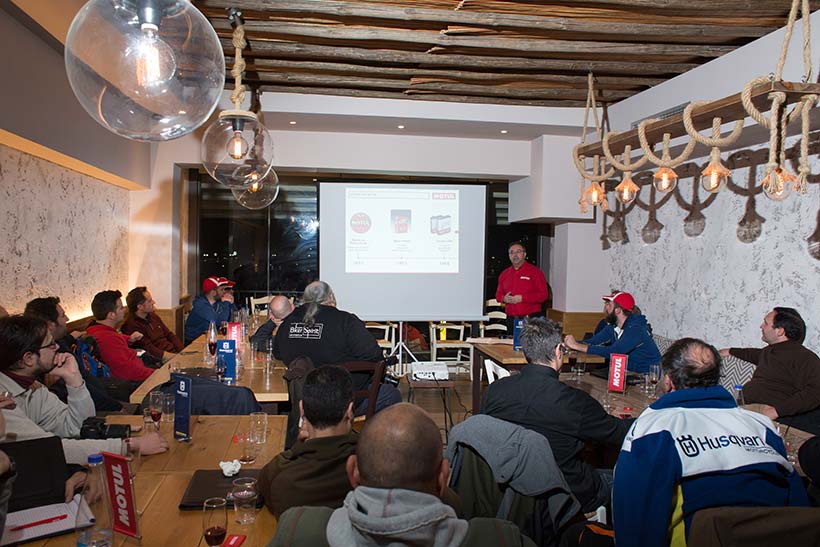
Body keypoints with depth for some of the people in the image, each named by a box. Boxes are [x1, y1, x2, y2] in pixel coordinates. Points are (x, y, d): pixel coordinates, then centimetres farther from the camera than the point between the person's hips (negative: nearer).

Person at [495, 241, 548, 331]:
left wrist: (522, 298, -15)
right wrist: (504, 298, -1)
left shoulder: (535, 271, 0)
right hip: (511, 319, 5)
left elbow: (543, 295, -7)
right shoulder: (504, 274, 15)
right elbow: (498, 293, 23)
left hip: (531, 319, -4)